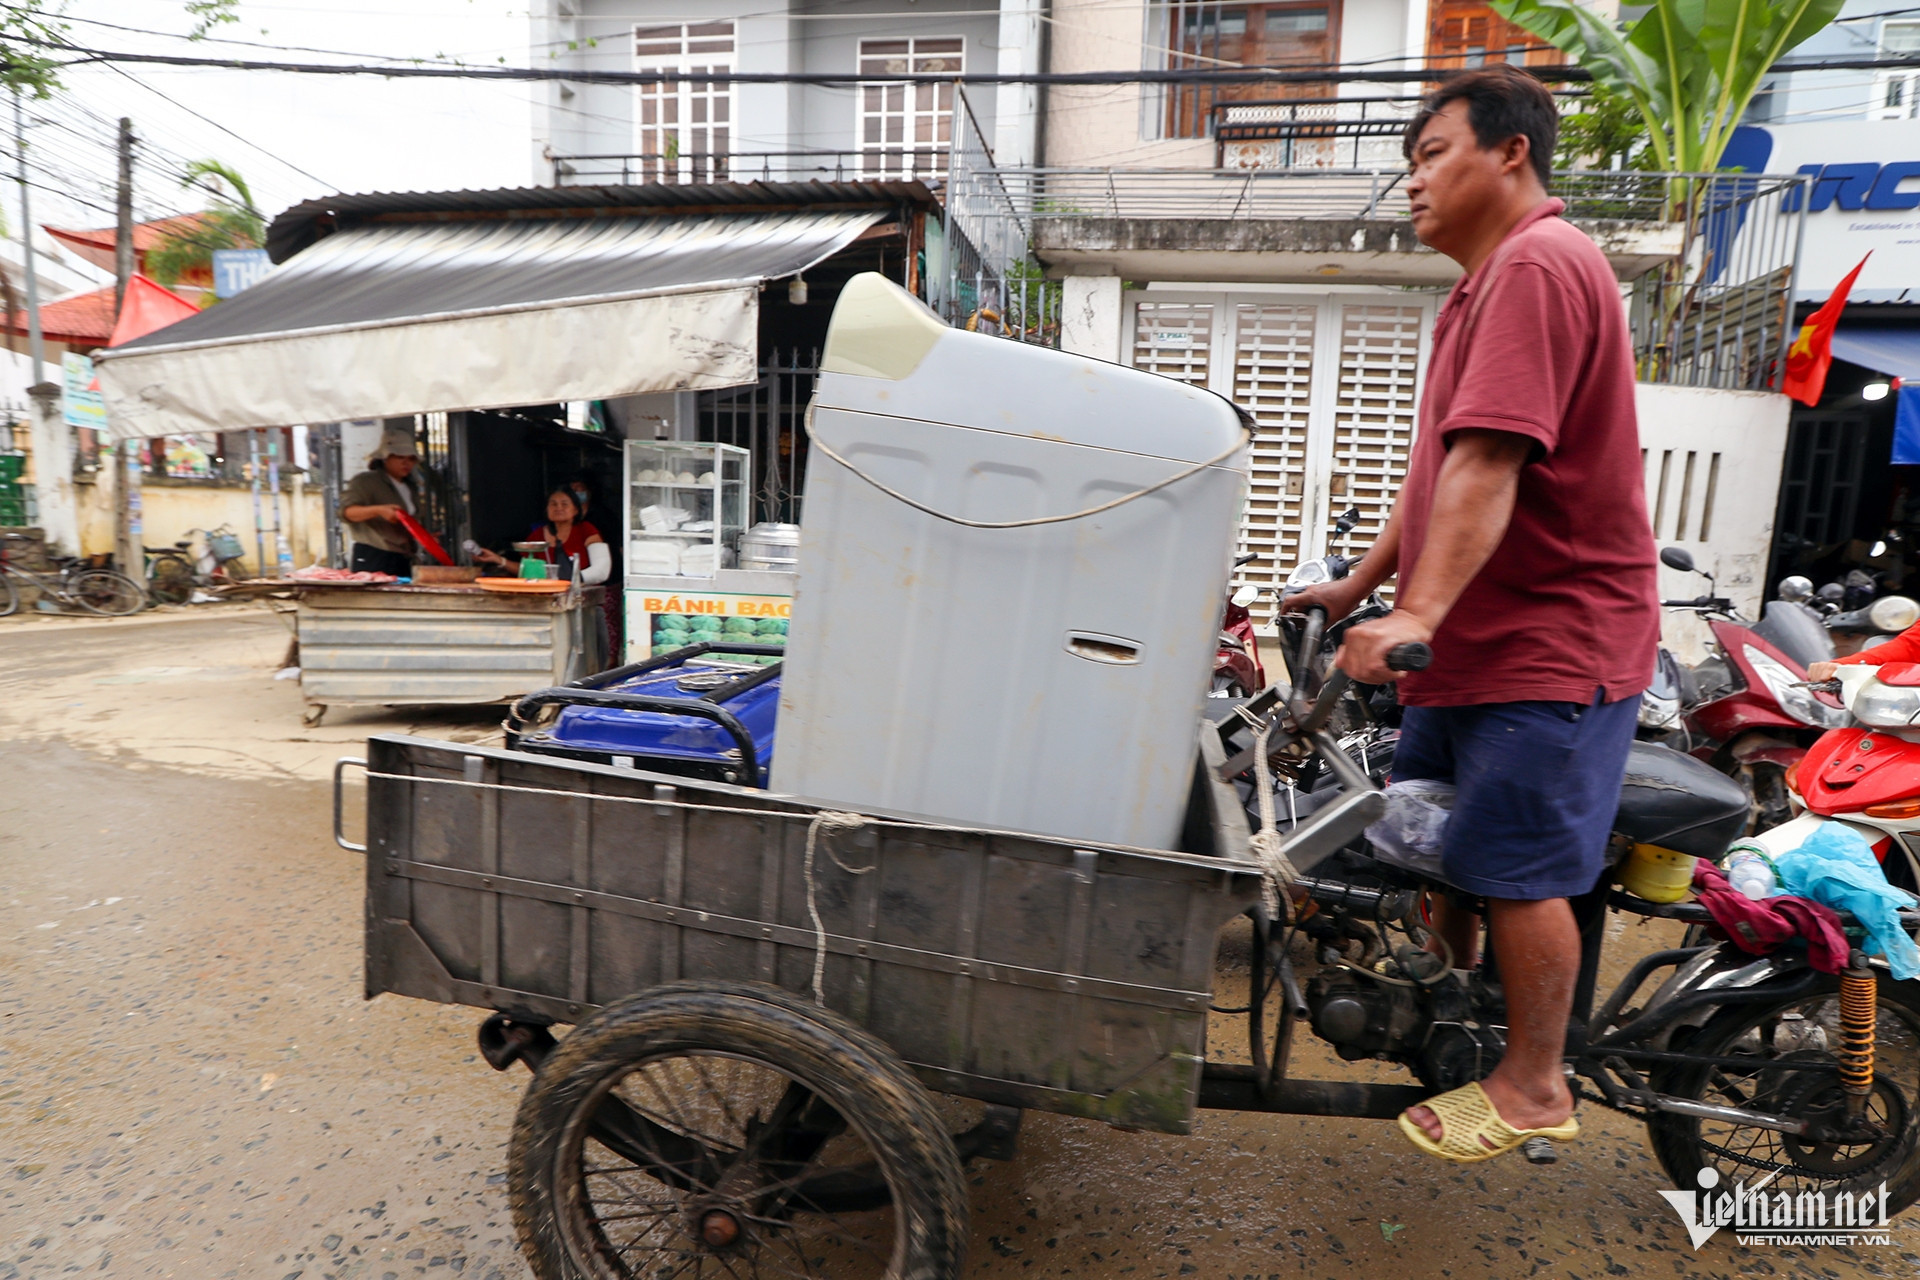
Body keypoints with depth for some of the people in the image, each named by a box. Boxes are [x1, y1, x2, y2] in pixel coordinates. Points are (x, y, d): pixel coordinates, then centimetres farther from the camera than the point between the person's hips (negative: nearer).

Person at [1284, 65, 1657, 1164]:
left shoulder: (1539, 264, -14)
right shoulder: (1493, 279, 20)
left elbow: (1488, 462, -28)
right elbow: (1443, 469, 21)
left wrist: (1420, 612, -35)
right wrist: (1360, 587, 20)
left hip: (1552, 642, -10)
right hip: (1478, 641, 10)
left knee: (1513, 867, -2)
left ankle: (1534, 1087, 15)